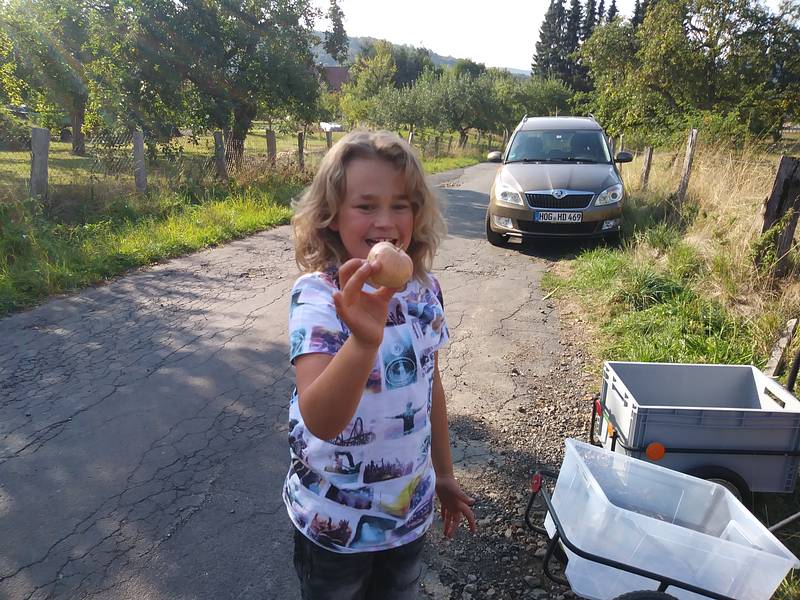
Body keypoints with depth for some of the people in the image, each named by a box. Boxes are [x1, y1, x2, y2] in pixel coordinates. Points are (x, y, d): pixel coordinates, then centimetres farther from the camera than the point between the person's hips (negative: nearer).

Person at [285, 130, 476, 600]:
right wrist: (364, 338, -54)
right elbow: (320, 421, -37)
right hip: (335, 521, -4)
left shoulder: (425, 289, -7)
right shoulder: (318, 295, -23)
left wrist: (444, 475, 12)